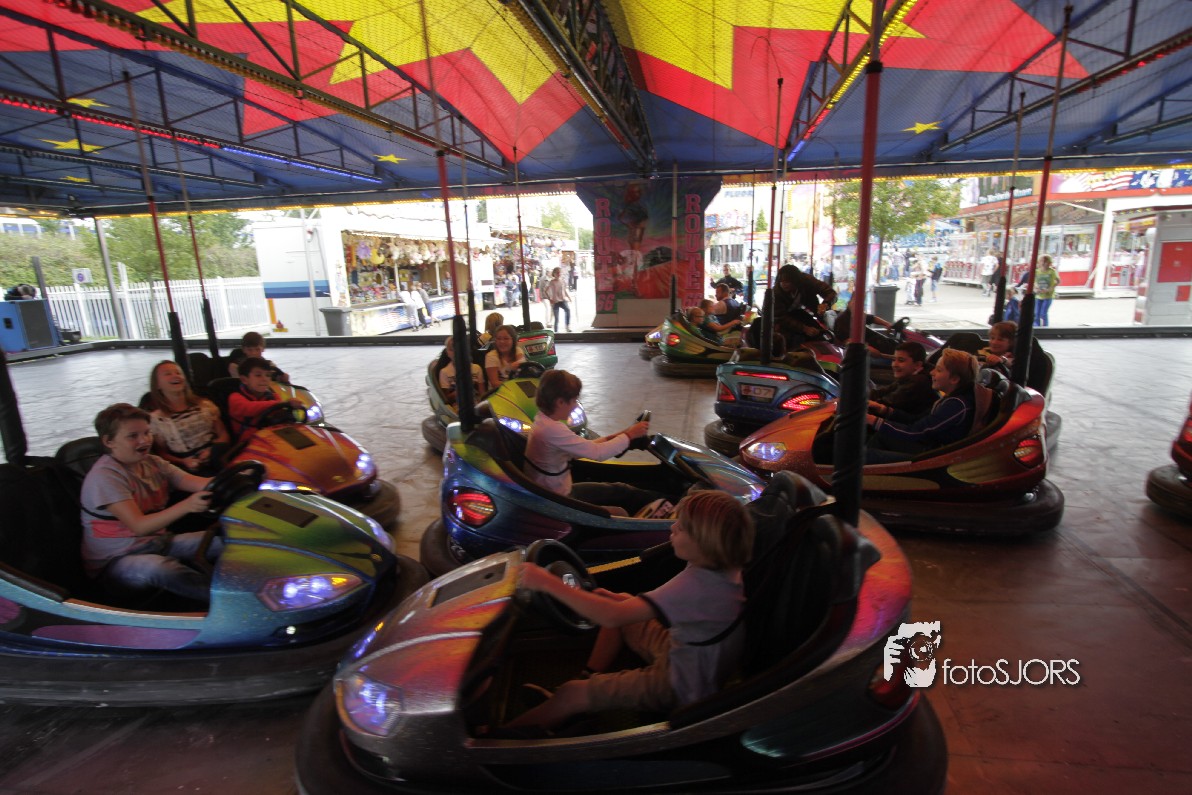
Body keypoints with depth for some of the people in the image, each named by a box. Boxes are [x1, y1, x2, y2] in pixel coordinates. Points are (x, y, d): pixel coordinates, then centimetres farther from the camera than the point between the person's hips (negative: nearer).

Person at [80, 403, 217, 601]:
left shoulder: (152, 463, 5)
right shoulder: (105, 476, -17)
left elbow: (194, 482, -11)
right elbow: (139, 526, -28)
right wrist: (186, 506, -45)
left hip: (158, 544, 8)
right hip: (115, 561, -8)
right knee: (159, 566, -39)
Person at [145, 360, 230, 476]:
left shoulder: (205, 404, 15)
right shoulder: (155, 418, 6)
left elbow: (223, 435, 14)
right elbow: (161, 453, 10)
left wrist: (212, 450, -7)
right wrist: (182, 462, -11)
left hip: (216, 459, 3)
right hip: (190, 468, -3)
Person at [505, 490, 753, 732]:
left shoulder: (698, 584, -37)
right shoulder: (723, 568, -10)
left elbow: (613, 616, -39)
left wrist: (547, 583, -34)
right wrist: (621, 599, -5)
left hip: (683, 687, -8)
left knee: (571, 694, -6)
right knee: (619, 615, 15)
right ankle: (592, 681, 22)